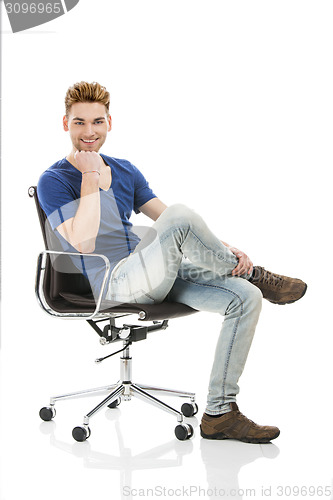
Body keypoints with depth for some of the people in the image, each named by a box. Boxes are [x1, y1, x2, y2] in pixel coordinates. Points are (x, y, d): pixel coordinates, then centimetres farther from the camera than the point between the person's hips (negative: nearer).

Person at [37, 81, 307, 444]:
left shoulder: (125, 172, 18)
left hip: (160, 275, 7)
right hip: (115, 283, -7)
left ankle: (219, 413, -11)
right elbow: (83, 242, -18)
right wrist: (91, 177, -14)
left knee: (246, 298, -14)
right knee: (180, 214, -33)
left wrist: (221, 248, -1)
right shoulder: (54, 182, -2)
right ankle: (252, 273, -6)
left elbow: (165, 220, 15)